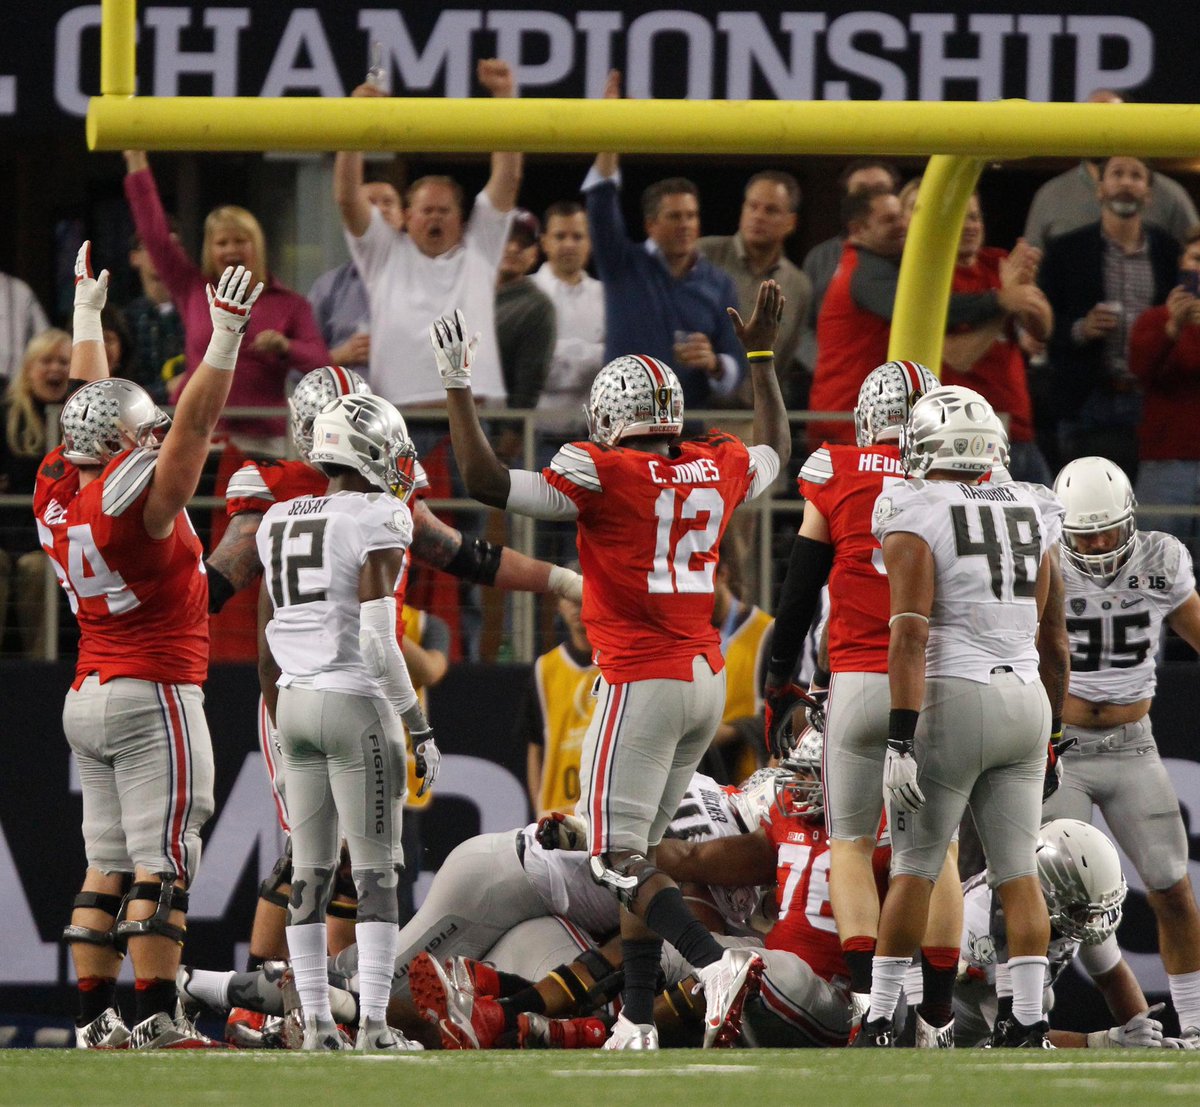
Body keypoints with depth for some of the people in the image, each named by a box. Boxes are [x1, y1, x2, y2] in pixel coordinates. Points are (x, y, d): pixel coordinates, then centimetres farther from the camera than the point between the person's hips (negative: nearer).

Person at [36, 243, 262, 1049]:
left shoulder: (59, 496, 5)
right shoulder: (136, 503, -16)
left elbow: (95, 408, 19)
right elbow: (193, 425, -21)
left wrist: (88, 314, 30)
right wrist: (225, 340, -24)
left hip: (90, 700, 8)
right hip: (155, 696, -8)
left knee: (108, 865, 9)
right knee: (160, 864, -8)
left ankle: (97, 1018, 7)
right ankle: (156, 1020, -10)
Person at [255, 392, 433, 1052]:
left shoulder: (280, 525, 10)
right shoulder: (375, 521, -11)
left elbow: (266, 651, 14)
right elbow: (379, 642, -18)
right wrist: (421, 730, -11)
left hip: (296, 701, 6)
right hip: (357, 703, -6)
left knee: (309, 873, 10)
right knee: (376, 873, -1)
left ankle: (316, 1022, 9)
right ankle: (374, 1025, -4)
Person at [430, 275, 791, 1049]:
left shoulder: (605, 476, -11)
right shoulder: (718, 471, 8)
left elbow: (487, 483, -12)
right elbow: (775, 453, 32)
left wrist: (459, 387, -4)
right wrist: (763, 357, 42)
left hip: (643, 682, -7)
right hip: (707, 679, 7)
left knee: (619, 857, -5)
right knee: (641, 847, 14)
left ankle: (716, 964, -25)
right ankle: (639, 1018, 13)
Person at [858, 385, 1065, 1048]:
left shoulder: (915, 516, -8)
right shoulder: (1030, 512, 10)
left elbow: (911, 632, -16)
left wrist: (901, 739, -17)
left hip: (953, 697, -5)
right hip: (1026, 696, 5)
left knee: (914, 868, 3)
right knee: (1017, 870, 6)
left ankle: (880, 1022, 5)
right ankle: (1029, 1024, 2)